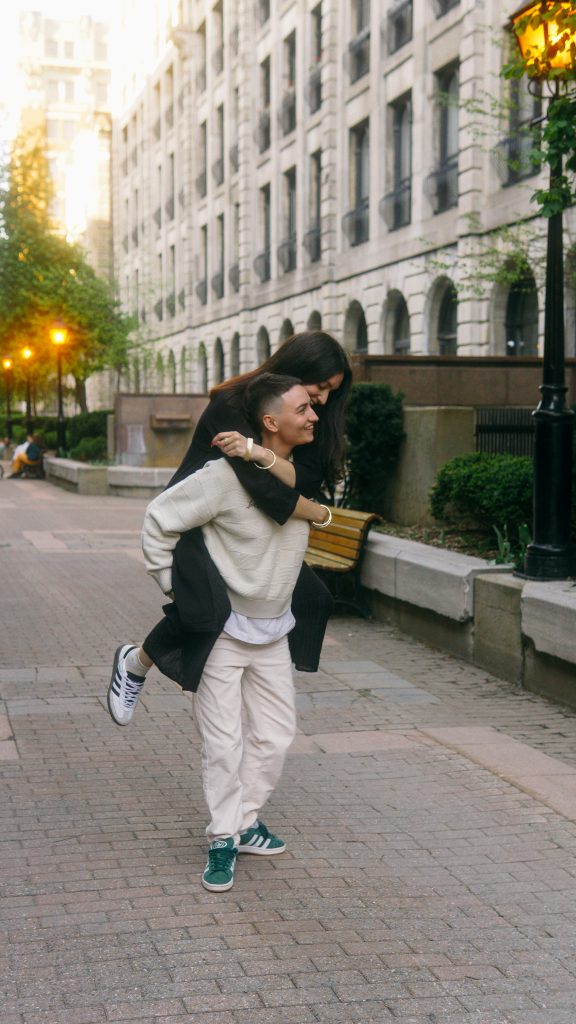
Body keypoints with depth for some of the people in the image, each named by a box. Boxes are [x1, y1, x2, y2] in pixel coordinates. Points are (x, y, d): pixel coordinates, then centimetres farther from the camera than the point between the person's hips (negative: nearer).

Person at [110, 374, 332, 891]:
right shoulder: (227, 476, -23)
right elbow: (160, 519, -16)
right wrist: (174, 585, -12)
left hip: (273, 630, 6)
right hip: (222, 629, -6)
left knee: (275, 733, 10)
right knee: (224, 740, -1)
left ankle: (245, 820, 27)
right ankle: (224, 840, 12)